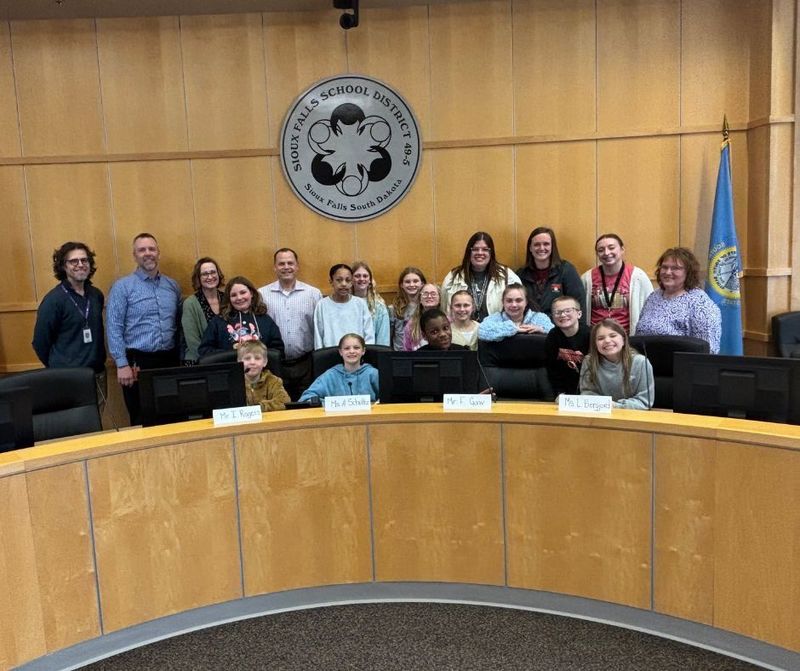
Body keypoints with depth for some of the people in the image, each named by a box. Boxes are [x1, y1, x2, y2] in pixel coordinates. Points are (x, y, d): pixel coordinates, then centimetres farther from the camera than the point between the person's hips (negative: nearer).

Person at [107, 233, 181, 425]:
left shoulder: (173, 285, 11)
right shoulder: (122, 286, -3)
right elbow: (114, 328, -7)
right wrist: (122, 364, -13)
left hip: (169, 360, 4)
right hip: (138, 362, -4)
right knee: (141, 421, 4)